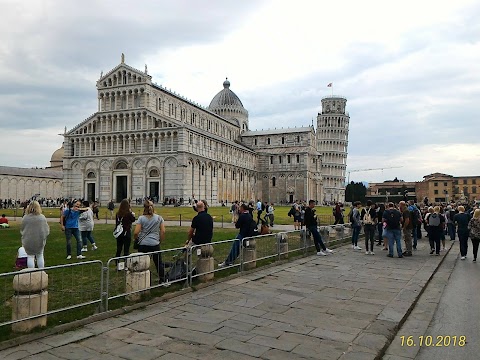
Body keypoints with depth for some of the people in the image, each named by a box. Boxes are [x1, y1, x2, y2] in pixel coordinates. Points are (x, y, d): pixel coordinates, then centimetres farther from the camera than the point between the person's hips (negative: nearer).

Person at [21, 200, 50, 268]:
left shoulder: (25, 218, -11)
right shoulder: (42, 217, -8)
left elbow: (22, 230, 0)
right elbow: (46, 229, 0)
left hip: (28, 241, -1)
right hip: (40, 240, 2)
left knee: (30, 257, 9)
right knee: (40, 256, 16)